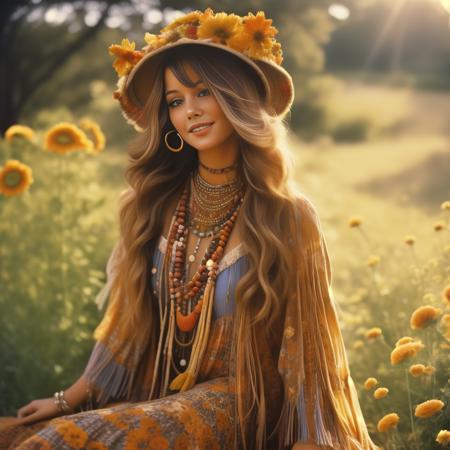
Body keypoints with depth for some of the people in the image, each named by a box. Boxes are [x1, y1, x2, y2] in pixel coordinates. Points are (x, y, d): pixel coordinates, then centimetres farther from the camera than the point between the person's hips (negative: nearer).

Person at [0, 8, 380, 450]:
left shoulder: (285, 216, -10)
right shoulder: (155, 205, 3)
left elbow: (306, 347, -7)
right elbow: (131, 321, 10)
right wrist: (69, 400, 9)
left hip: (235, 402, -5)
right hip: (157, 395, 5)